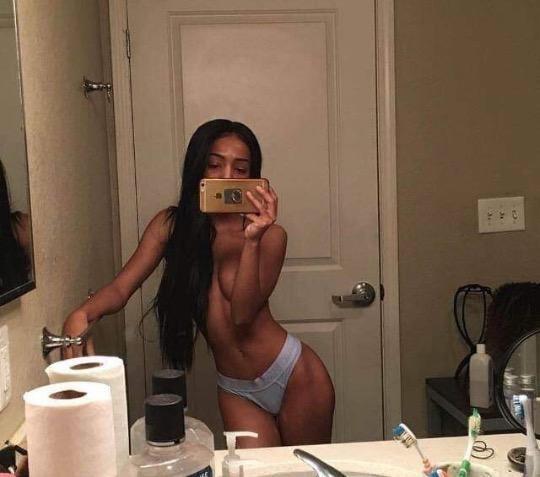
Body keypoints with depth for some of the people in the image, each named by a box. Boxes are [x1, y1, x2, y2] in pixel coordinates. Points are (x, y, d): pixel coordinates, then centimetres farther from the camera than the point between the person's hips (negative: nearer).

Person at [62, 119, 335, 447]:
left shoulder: (269, 235, -10)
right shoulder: (171, 225, -4)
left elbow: (242, 314, -20)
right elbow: (121, 288, -11)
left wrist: (252, 240, -30)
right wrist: (83, 314, -31)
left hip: (295, 375, -1)